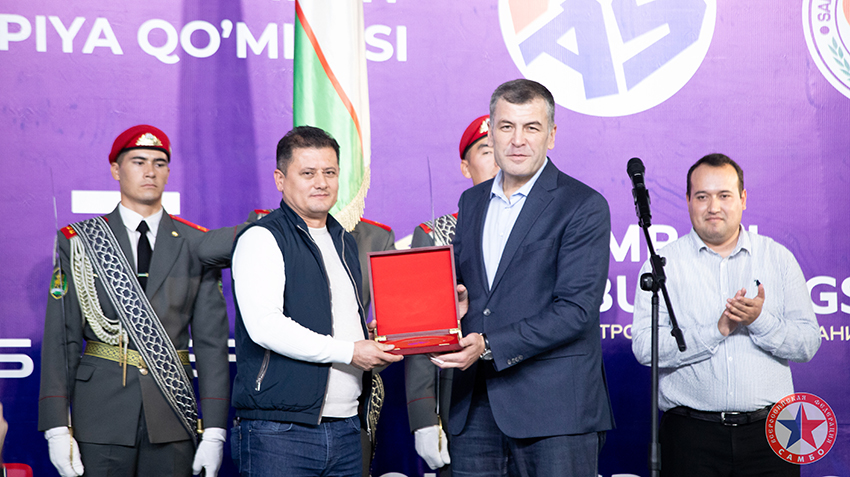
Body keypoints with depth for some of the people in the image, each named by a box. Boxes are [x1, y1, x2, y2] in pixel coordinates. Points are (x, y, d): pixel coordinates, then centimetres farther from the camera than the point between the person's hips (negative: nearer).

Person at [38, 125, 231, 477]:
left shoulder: (196, 246, 8)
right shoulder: (78, 242, 6)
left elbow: (211, 340, 5)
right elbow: (60, 338, 2)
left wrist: (215, 431, -1)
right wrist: (57, 428, -6)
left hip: (173, 419, 1)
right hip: (101, 416, -1)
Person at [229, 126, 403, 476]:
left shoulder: (344, 242, 21)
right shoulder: (261, 238, -5)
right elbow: (265, 326, -17)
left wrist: (376, 349, 9)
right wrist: (348, 351, -15)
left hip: (346, 430, 7)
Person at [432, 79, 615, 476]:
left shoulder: (584, 207, -6)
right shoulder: (471, 202, 15)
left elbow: (576, 310, -14)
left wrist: (490, 346, -20)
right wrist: (454, 304, -1)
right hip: (475, 407, 5)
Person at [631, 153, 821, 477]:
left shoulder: (779, 258, 9)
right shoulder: (664, 264, 3)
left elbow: (808, 344, 3)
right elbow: (645, 347, -9)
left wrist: (760, 320, -14)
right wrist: (718, 329, -15)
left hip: (768, 430, 2)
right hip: (691, 434, -1)